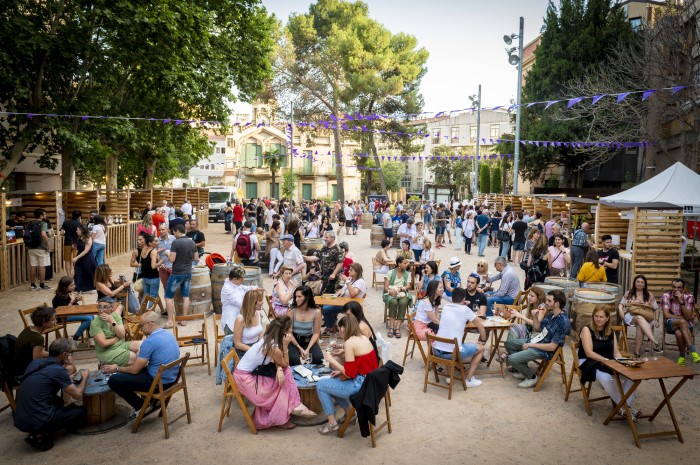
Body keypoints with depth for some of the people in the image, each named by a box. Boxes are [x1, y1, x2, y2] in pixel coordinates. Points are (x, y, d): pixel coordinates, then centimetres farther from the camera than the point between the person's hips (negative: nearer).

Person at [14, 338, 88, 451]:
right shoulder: (58, 370, -14)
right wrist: (85, 377, 11)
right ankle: (43, 435, -2)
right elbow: (77, 394, -6)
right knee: (81, 411, 9)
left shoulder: (34, 363, 7)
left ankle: (37, 432, 10)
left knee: (58, 401, 31)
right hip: (37, 422, -7)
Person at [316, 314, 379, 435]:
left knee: (321, 384, 5)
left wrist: (332, 361, -6)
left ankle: (332, 423, 11)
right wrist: (341, 372, 12)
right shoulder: (364, 338, 8)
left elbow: (349, 373, -18)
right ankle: (348, 412, 27)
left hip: (361, 385, -9)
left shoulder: (349, 343, -18)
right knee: (333, 381, 25)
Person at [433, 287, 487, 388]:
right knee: (480, 348, 18)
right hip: (452, 353, -5)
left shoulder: (445, 307, 10)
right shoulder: (465, 309, -3)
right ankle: (469, 379, 17)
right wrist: (483, 340, 26)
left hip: (436, 350, 5)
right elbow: (480, 326, 10)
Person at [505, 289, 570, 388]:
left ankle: (533, 377, 2)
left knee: (512, 359, -22)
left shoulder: (563, 322, -25)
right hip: (536, 340, 10)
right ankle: (523, 369, 21)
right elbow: (537, 328, 15)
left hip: (545, 350, -10)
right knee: (508, 343, 15)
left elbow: (552, 347, -26)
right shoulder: (551, 314, 3)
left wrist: (531, 345, -19)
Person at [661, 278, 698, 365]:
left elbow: (688, 317, -14)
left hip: (686, 325, 0)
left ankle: (682, 356, -18)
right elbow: (667, 315, -10)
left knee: (679, 333, -38)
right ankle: (693, 351, -37)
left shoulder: (689, 297, -5)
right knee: (682, 322, -37)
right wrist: (684, 318, -11)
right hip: (670, 324, 0)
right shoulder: (666, 296, -5)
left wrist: (681, 302, -23)